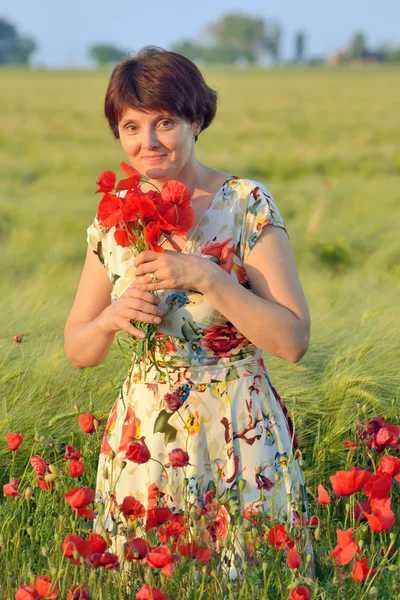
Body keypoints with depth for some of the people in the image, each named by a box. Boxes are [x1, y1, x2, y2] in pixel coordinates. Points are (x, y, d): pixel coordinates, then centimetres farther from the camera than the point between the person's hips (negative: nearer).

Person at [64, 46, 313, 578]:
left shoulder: (247, 205, -9)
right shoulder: (112, 218, 3)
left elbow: (294, 341, -14)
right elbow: (78, 351, 9)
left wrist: (206, 277, -23)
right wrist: (112, 317, -12)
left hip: (240, 437, -3)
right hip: (144, 439, 3)